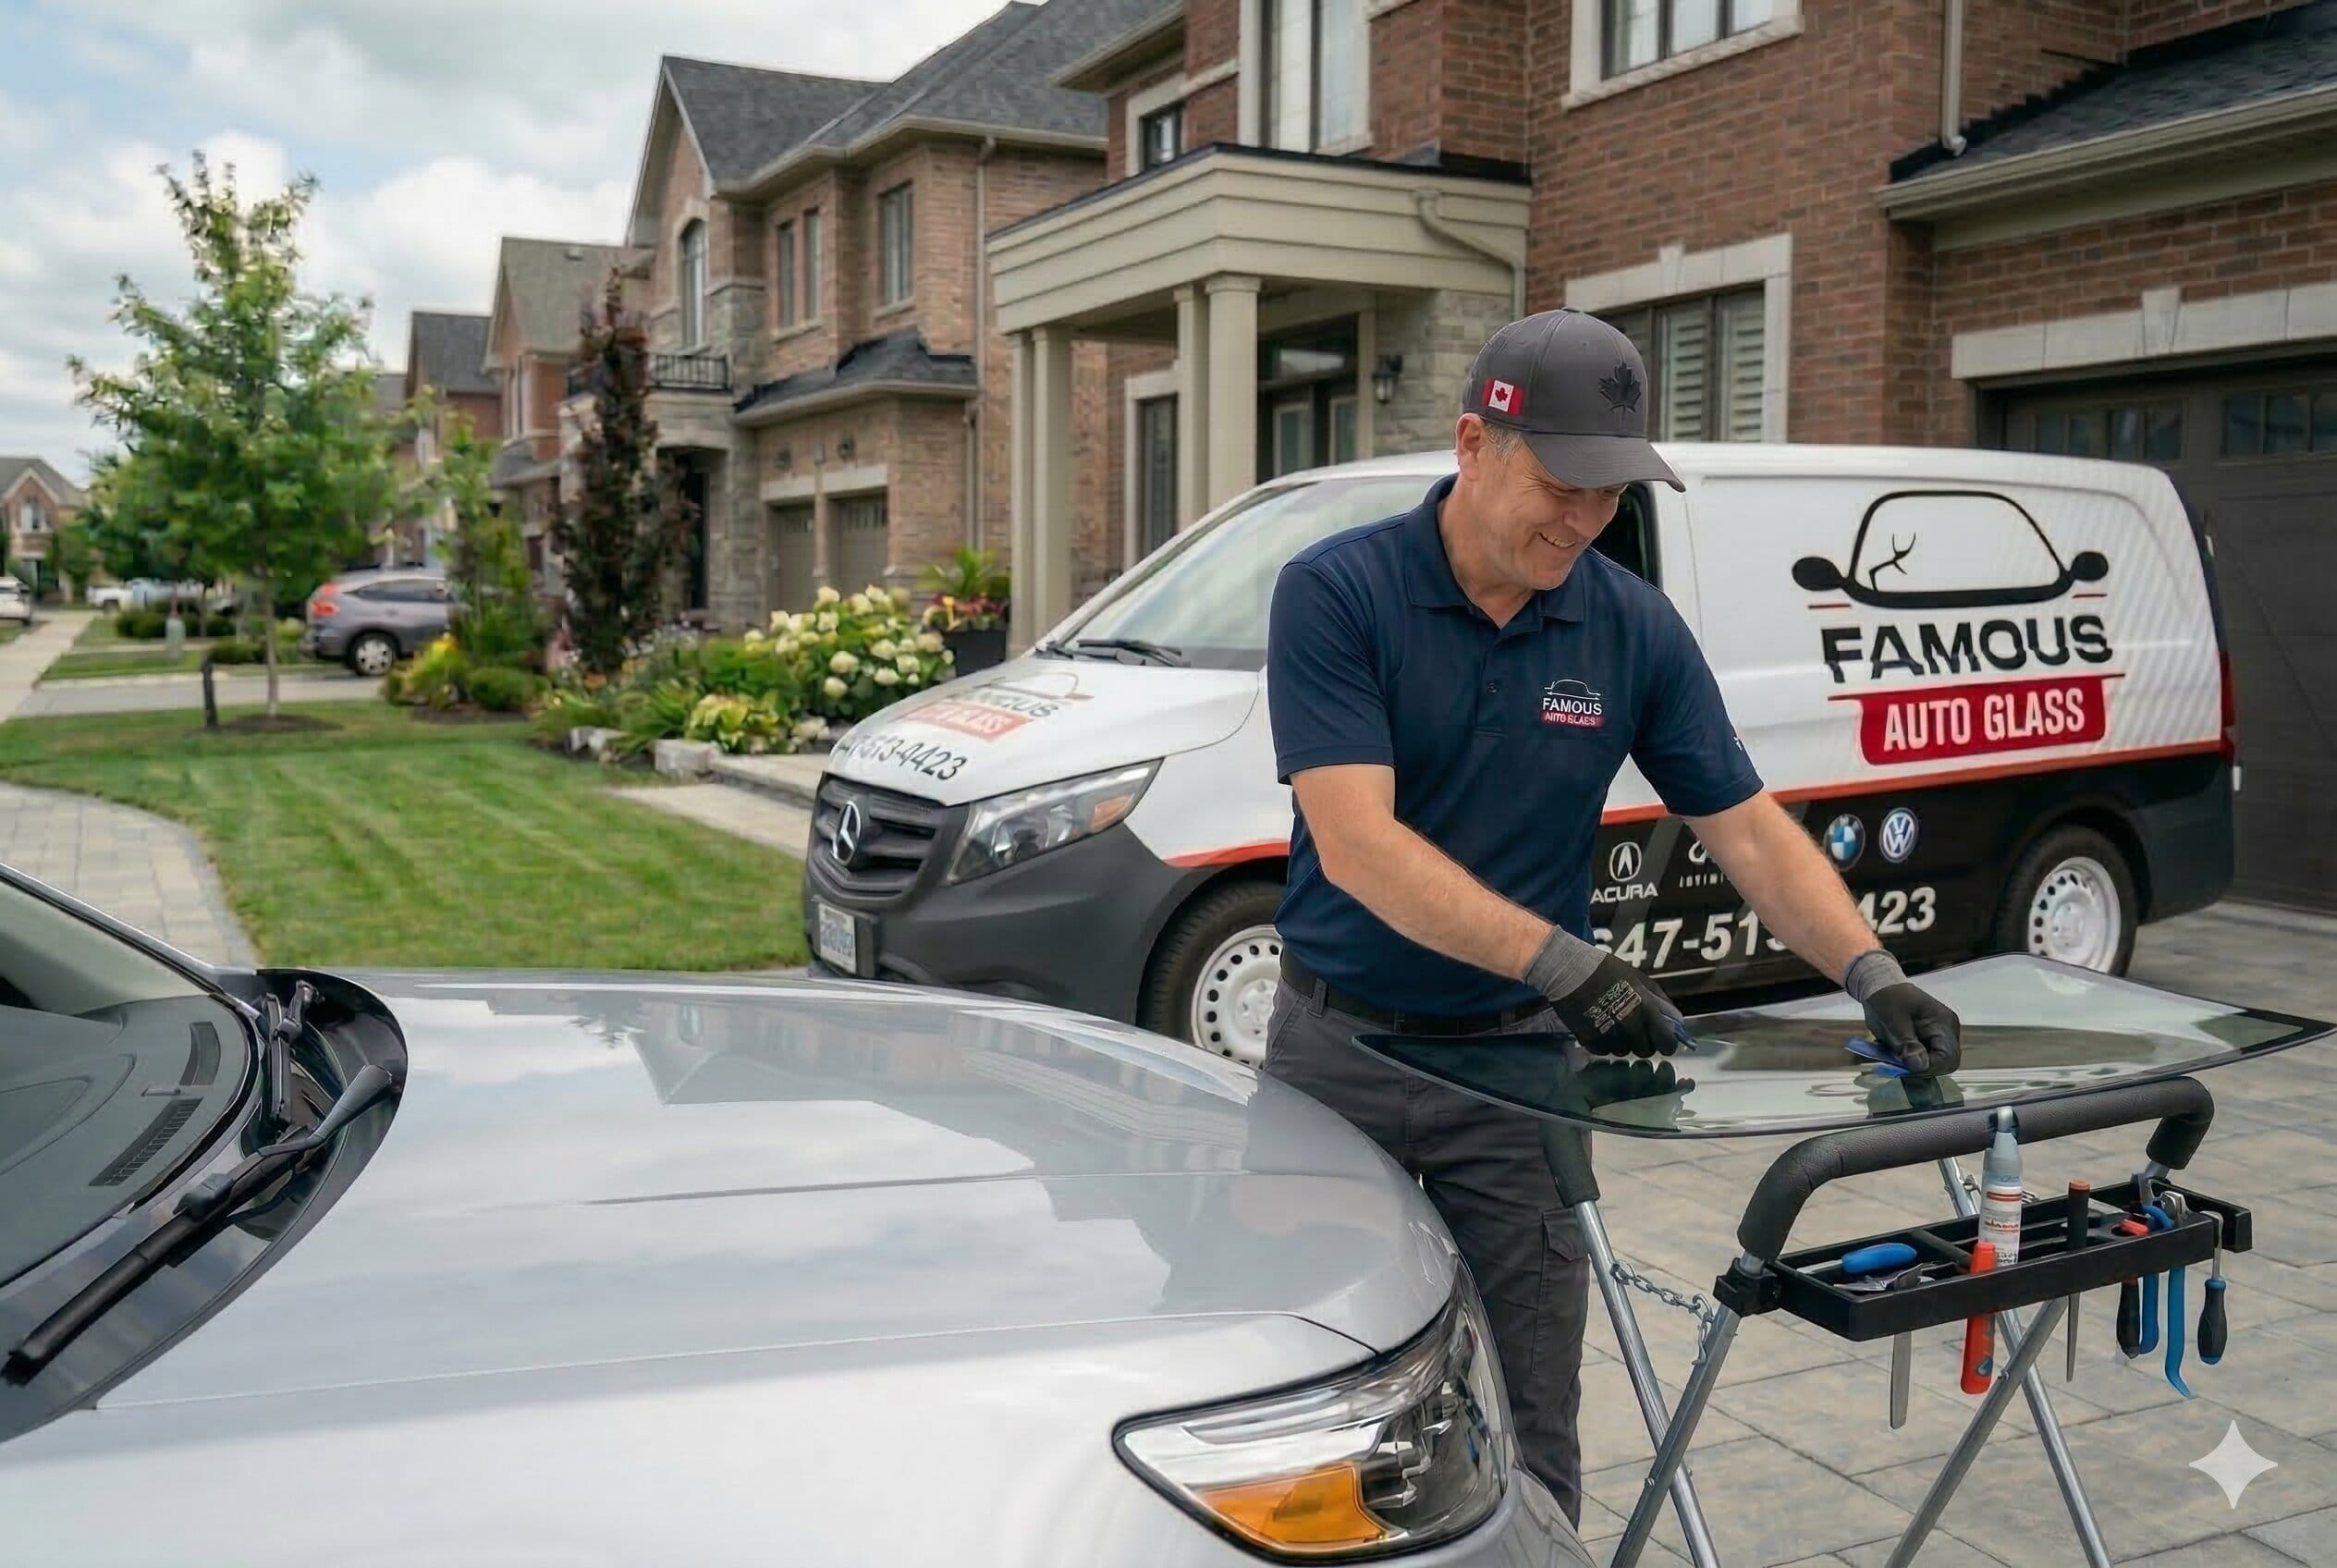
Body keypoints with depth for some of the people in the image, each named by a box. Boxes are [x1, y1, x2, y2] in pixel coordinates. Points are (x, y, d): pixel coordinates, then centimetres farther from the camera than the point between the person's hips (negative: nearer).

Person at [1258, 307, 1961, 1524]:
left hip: (1517, 1058, 2)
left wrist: (1871, 975, -17)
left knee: (1527, 1438, 8)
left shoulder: (1637, 630, -4)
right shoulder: (1333, 593, -15)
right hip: (1341, 1046, -2)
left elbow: (1748, 831, -1)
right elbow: (1357, 844, -25)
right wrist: (1564, 961, -33)